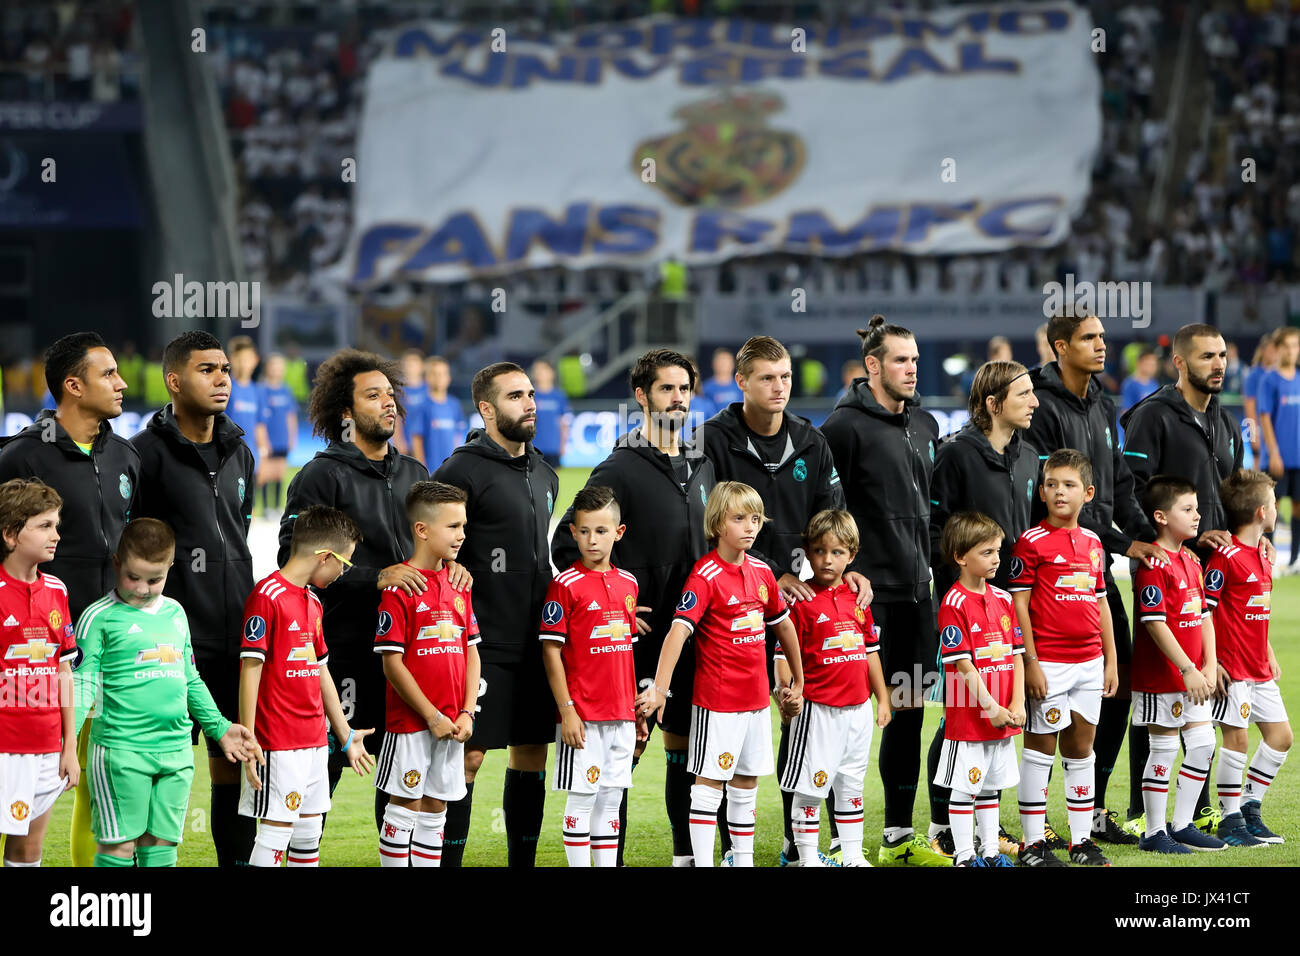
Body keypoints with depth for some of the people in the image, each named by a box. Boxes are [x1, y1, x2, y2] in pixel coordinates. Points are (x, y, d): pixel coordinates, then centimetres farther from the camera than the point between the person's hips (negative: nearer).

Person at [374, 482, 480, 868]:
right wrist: (431, 716, -13)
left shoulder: (457, 586, 9)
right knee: (404, 808, 1)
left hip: (451, 725, 6)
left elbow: (471, 652, 12)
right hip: (410, 721, -6)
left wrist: (467, 713, 1)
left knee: (435, 811, 10)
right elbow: (392, 663, -13)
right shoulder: (400, 587, -11)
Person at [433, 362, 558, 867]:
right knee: (468, 758, -7)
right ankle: (447, 860, -1)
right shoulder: (462, 471, -10)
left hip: (537, 645, 7)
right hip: (484, 646, -7)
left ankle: (523, 862, 19)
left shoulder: (544, 474, 15)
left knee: (531, 755, 11)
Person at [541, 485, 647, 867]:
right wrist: (567, 710, -14)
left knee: (611, 800, 10)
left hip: (621, 715, 6)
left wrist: (637, 709, 16)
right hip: (583, 716, -6)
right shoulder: (565, 585, -8)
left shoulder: (627, 584, 10)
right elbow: (551, 652, -9)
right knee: (581, 798, -2)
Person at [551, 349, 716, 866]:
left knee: (684, 741, 11)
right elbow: (566, 545, -8)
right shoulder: (620, 469, -7)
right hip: (640, 633, -6)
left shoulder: (702, 466, 12)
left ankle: (687, 852, 18)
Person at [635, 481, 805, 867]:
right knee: (709, 783, -3)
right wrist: (659, 688, -36)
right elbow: (679, 631, -25)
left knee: (747, 784, 14)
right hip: (717, 700, -7)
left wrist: (798, 682, 25)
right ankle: (702, 863, -1)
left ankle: (744, 860, 23)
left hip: (756, 697, 7)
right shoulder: (705, 576, -15)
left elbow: (784, 625, 20)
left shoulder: (761, 571, 6)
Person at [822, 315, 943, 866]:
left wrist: (927, 562, 18)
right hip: (866, 593, -8)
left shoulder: (924, 424, 14)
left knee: (909, 712, 11)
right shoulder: (846, 425, -9)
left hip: (916, 592, 8)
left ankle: (900, 835, 18)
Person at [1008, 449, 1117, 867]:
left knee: (1081, 747, 11)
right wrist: (1031, 661, -13)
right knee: (1040, 748, -1)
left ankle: (1081, 839, 18)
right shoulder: (1032, 542, -7)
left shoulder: (1092, 543, 11)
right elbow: (1019, 604, -9)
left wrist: (1111, 660, 14)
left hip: (1089, 662, 6)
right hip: (1048, 663, -6)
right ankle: (1032, 843, 4)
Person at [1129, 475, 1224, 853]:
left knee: (1203, 745, 10)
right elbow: (1155, 624, -21)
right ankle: (1154, 833, 9)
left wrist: (1209, 666, 1)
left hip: (1193, 677, 8)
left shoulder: (1191, 560, 11)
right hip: (1161, 676, -8)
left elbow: (1204, 617, 12)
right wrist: (1187, 669, -22)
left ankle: (1182, 825, 21)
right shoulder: (1154, 565, -16)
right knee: (1164, 750, -1)